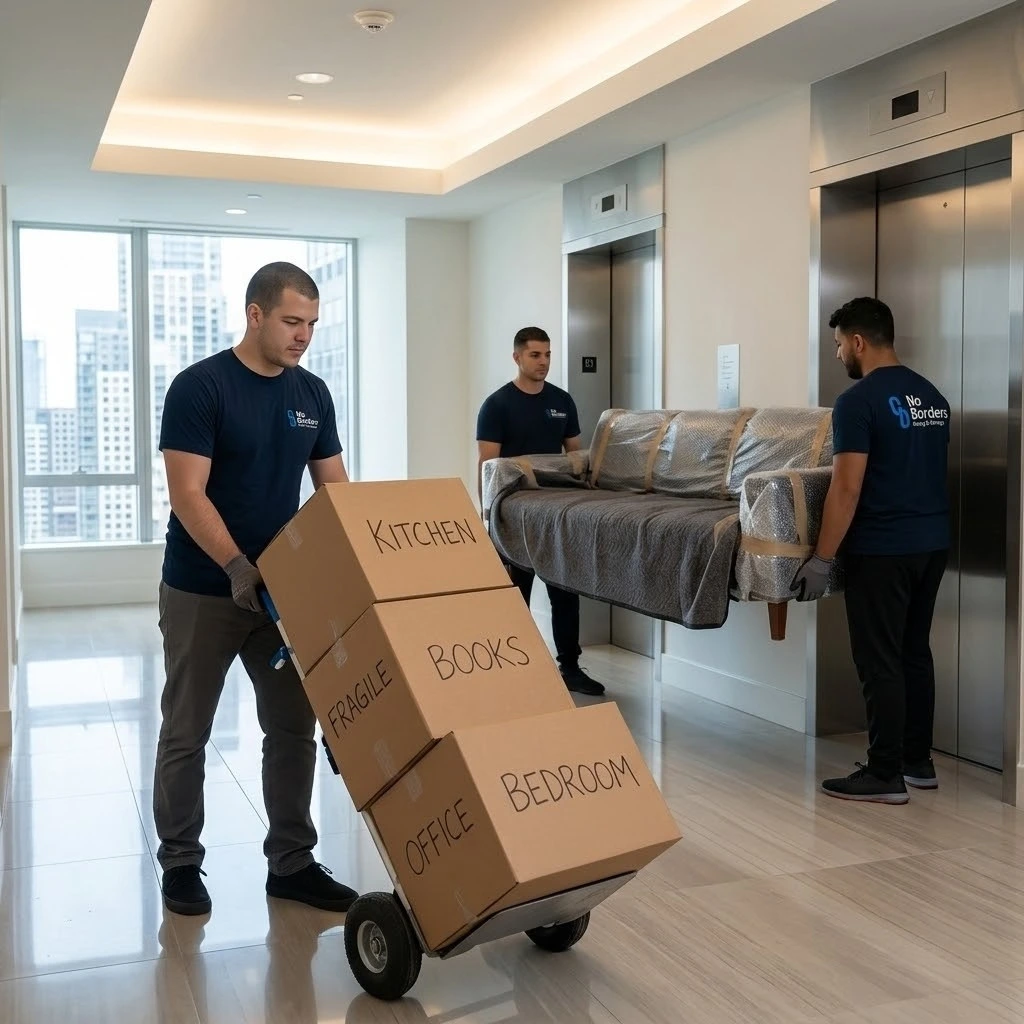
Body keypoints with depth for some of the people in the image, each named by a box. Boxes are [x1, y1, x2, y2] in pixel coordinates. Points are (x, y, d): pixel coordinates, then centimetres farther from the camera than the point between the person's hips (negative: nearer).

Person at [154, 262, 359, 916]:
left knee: (294, 728, 7)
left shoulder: (312, 394, 4)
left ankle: (291, 863, 17)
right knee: (186, 734, 6)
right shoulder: (200, 387, -14)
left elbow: (334, 489, 8)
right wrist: (237, 567, -30)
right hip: (203, 590, -5)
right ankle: (180, 861, 21)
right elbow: (187, 495, -20)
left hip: (284, 589, 6)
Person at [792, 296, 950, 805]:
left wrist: (821, 559, -13)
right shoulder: (933, 396, 12)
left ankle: (885, 775, 5)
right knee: (914, 652, 16)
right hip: (933, 542, 9)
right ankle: (918, 761, 24)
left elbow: (847, 489, -18)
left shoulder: (858, 401, -14)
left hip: (882, 550, -9)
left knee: (879, 662, -1)